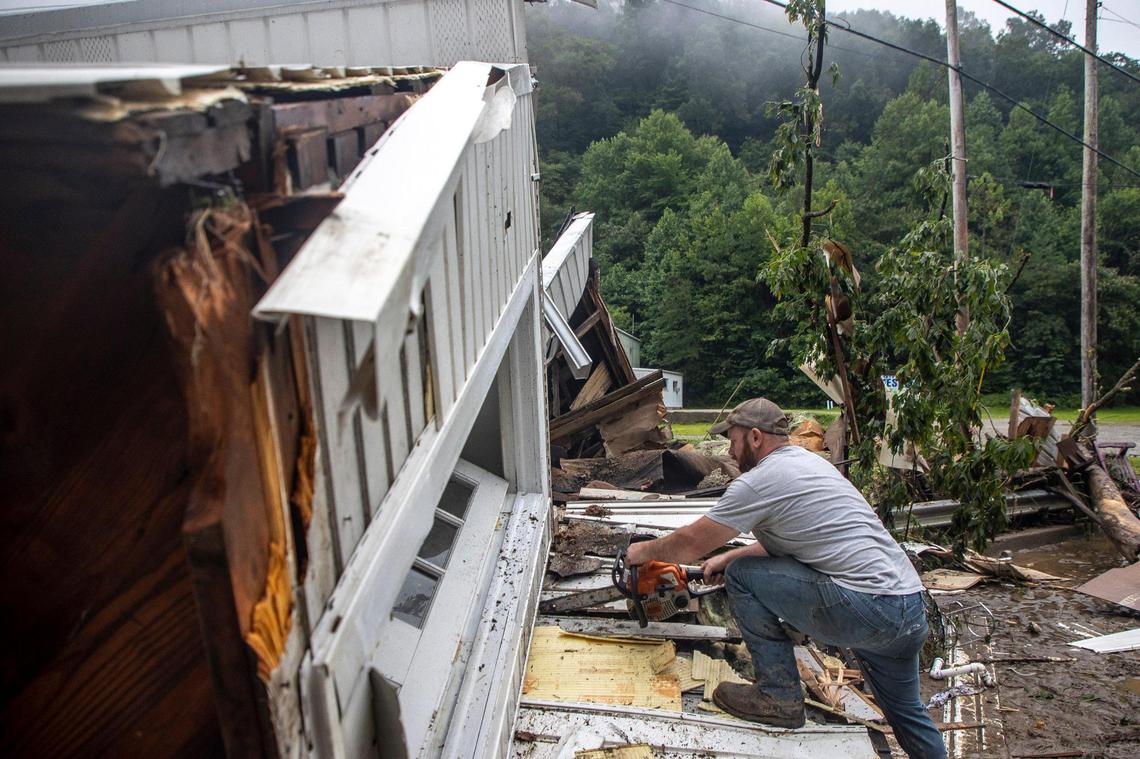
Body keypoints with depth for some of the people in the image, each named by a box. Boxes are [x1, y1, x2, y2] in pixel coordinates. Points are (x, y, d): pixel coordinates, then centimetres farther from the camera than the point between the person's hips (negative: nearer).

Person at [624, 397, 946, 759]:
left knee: (742, 575, -2)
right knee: (905, 709, 29)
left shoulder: (758, 481, -10)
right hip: (912, 606, 10)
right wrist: (728, 556, 25)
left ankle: (779, 696, 5)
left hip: (864, 611, -10)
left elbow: (692, 543, -1)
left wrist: (644, 551, 16)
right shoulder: (810, 461, 18)